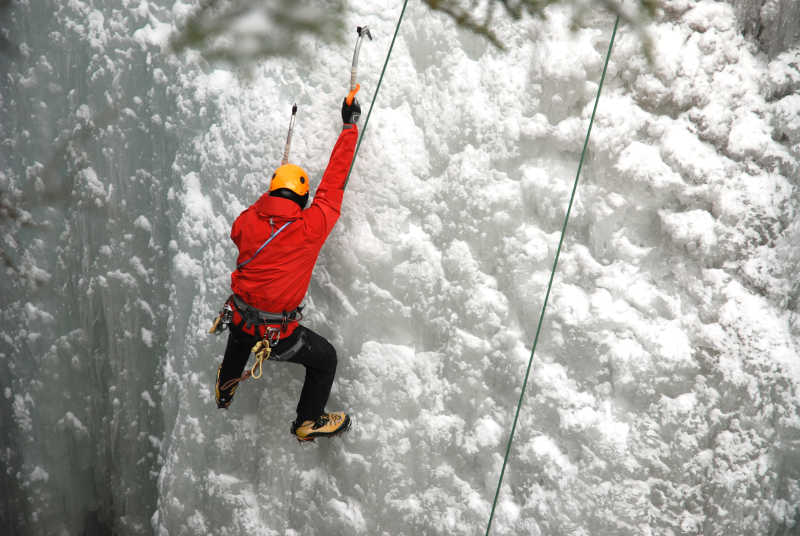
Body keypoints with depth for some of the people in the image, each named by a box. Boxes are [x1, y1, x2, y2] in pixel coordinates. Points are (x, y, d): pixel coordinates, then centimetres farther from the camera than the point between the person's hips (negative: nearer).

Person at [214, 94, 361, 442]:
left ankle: (225, 390, 63)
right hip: (277, 336, -5)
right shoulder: (311, 227, -20)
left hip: (240, 323, 5)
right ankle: (308, 422, 32)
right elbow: (334, 183, -13)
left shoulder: (247, 221, -9)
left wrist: (270, 194, 23)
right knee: (325, 357, 20)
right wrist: (350, 127, -4)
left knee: (241, 331, 41)